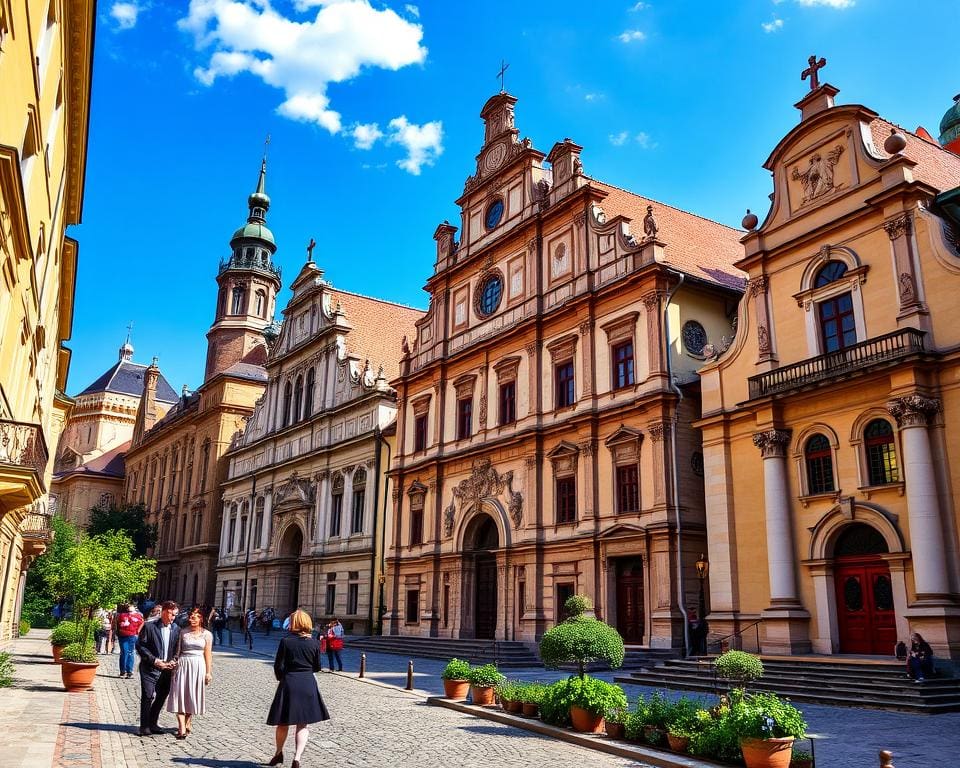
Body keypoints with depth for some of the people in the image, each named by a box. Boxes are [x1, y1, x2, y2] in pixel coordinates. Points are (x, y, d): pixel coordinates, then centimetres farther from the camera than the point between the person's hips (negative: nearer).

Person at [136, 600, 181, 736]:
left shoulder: (176, 629, 7)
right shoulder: (149, 626, -7)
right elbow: (140, 646, -8)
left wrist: (174, 661, -6)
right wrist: (154, 660, -15)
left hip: (167, 669, 5)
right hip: (150, 669, -5)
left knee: (162, 697, 11)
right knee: (148, 696, -5)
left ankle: (152, 723, 26)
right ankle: (145, 726, 8)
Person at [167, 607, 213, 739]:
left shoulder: (207, 634, 3)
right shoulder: (183, 632, 6)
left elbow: (208, 654, 4)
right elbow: (178, 650, 9)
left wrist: (208, 672, 2)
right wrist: (175, 665, 3)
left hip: (198, 666, 0)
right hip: (183, 664, 1)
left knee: (193, 696, 7)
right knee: (180, 695, -5)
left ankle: (187, 724, 23)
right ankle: (182, 729, -6)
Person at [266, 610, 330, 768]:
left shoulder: (286, 641, -7)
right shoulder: (314, 643, -2)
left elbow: (278, 665, -6)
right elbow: (317, 667, 4)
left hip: (289, 683, -1)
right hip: (308, 684, 1)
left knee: (283, 723, 17)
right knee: (303, 724, 9)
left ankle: (279, 753, 36)